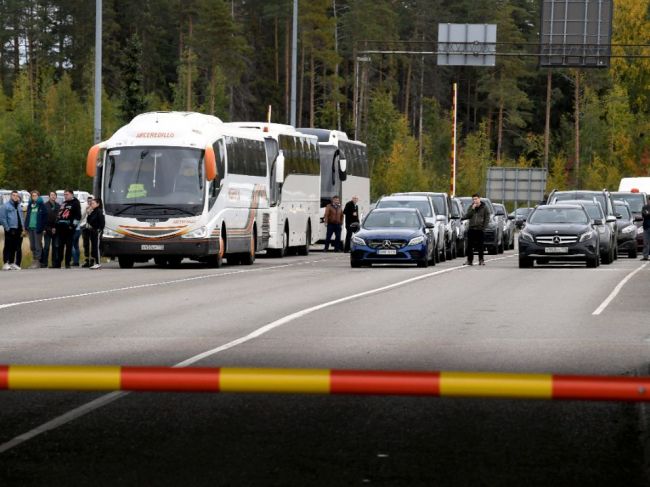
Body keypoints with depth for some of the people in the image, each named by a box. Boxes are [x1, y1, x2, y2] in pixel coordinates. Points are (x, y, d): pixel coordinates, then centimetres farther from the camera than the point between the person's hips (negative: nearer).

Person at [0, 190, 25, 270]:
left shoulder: (19, 207, 18)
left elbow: (22, 218, 22)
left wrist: (23, 228, 10)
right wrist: (8, 229, -13)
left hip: (18, 231, 6)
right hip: (10, 230, -6)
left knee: (15, 248, 8)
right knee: (8, 247, -7)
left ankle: (12, 263, 15)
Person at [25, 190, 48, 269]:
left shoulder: (42, 205, -3)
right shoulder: (30, 205, 15)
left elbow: (45, 217, -6)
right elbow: (27, 216, 18)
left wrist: (43, 227, -14)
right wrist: (26, 226, 8)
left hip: (37, 228, -6)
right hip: (30, 228, 6)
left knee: (38, 246, -5)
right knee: (32, 246, 10)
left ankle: (37, 261, -5)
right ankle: (34, 260, 18)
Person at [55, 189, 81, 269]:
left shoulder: (75, 203, -2)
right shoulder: (63, 203, 22)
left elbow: (78, 216, -9)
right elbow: (59, 215, 26)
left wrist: (73, 225, -15)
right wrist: (56, 225, 17)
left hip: (69, 228, -7)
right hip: (61, 227, 7)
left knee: (69, 245, -3)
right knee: (60, 245, 6)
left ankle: (67, 263, -1)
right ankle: (58, 263, 10)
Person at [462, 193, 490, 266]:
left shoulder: (484, 207, 1)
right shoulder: (471, 207, 10)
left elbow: (487, 218, 1)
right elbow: (467, 216, -1)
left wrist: (484, 227, -9)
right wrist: (472, 209, -11)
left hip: (480, 230, -3)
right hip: (471, 229, 3)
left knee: (480, 245, 0)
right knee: (470, 246, 1)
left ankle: (481, 260, 6)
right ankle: (469, 260, 7)